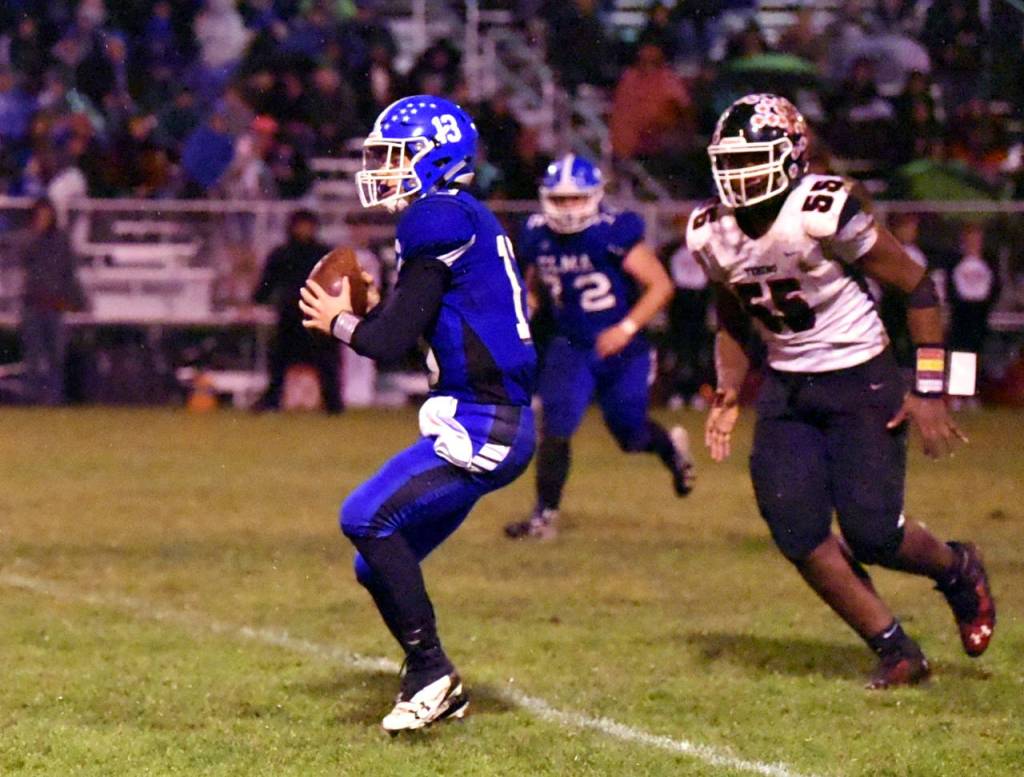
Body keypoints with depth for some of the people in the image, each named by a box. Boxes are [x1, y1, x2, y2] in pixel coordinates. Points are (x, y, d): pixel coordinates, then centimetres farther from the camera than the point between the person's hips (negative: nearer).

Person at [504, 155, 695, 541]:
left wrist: (627, 328, -26)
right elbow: (533, 286, 16)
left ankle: (670, 445, 46)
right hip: (571, 347, 3)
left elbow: (660, 285, -17)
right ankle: (545, 515, -4)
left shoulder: (614, 233, -20)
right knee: (555, 429, -14)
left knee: (630, 435, 10)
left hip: (622, 350, -3)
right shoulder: (539, 236, -3)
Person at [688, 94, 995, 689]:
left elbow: (918, 286, -13)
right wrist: (729, 395, 2)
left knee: (870, 532, -12)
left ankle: (957, 569, 22)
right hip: (786, 388, 6)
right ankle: (896, 650, 5)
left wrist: (929, 391, -14)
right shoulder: (712, 234, -1)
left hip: (861, 378, -6)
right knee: (796, 529, -9)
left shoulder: (823, 213, -21)